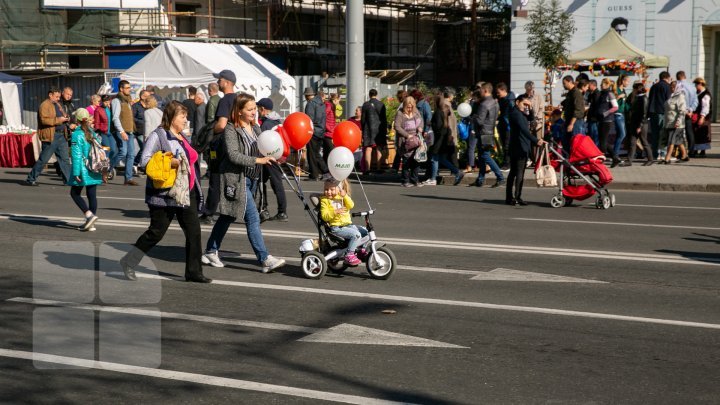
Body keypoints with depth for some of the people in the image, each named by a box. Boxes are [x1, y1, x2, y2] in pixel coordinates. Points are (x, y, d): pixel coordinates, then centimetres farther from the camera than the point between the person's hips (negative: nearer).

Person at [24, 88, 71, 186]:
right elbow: (44, 120, -22)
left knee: (65, 158, 5)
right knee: (43, 159, -2)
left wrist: (65, 118, 6)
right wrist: (58, 120, -20)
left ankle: (68, 180, 8)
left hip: (61, 135, 8)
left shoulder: (57, 105, 18)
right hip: (50, 136, -8)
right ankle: (30, 179, 8)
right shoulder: (44, 105, -10)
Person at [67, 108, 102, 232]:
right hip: (94, 170, 6)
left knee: (75, 193, 7)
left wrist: (76, 173, -14)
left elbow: (76, 155, -15)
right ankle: (91, 223, 10)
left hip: (83, 170, -6)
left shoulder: (77, 135, -12)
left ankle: (89, 214, -9)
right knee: (92, 195, 8)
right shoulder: (93, 133, 9)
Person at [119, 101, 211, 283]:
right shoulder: (158, 135, -8)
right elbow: (145, 160, -17)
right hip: (164, 194, -8)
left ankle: (194, 272, 8)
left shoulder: (182, 137, 18)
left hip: (187, 193, 8)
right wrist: (169, 163, -26)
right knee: (157, 232, -2)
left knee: (193, 232, 2)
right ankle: (129, 262, 14)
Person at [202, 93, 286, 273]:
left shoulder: (255, 128, 12)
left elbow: (262, 151, 15)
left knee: (228, 217, 16)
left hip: (250, 179, 8)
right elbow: (233, 155, -20)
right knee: (252, 218, -11)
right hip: (236, 179, -8)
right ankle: (265, 260, -11)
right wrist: (257, 160, -25)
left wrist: (274, 157, -4)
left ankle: (210, 252, 27)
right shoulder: (231, 129, -11)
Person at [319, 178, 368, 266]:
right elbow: (324, 216, -12)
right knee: (356, 234, -26)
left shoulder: (341, 197, 14)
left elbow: (351, 205, -4)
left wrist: (345, 196, -18)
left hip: (348, 224, 6)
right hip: (336, 227, -6)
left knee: (365, 231, 0)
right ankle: (349, 255, -21)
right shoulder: (324, 200, -1)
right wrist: (335, 212, -27)